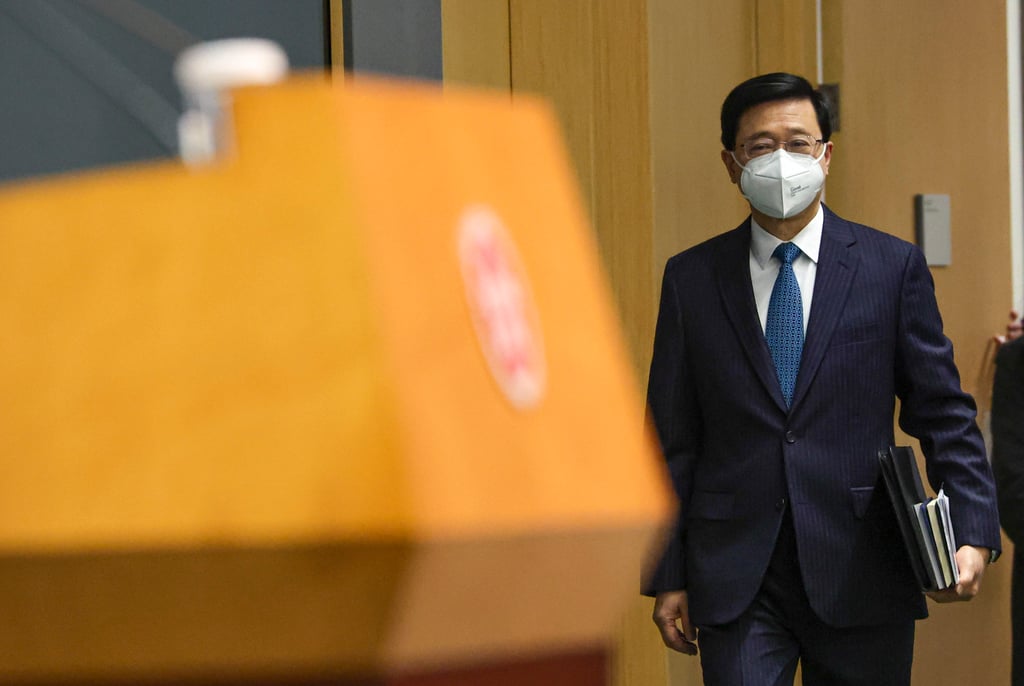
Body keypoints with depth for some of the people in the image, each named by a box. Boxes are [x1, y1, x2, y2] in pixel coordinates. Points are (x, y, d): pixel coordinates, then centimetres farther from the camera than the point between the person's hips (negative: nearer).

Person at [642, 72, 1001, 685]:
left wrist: (974, 534, -12)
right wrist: (668, 576, 3)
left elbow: (942, 413, 2)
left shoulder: (893, 267, 3)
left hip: (861, 575, 0)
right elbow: (673, 438, 7)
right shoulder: (692, 278, 6)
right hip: (735, 583, 0)